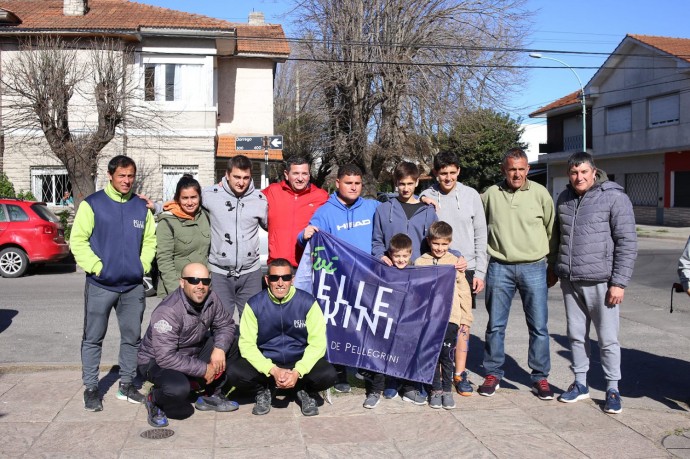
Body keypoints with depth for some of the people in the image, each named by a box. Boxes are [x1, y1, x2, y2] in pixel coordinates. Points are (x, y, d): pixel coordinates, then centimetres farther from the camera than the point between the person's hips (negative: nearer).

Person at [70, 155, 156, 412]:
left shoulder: (141, 207, 8)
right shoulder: (92, 204, -4)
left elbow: (150, 240, 15)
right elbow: (78, 241, -6)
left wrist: (142, 265, 2)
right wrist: (96, 266, -12)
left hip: (133, 286, 4)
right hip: (100, 285, -4)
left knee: (132, 337, 11)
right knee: (93, 338, 4)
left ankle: (127, 384, 25)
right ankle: (91, 388, 16)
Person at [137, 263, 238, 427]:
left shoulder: (211, 298, -10)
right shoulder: (168, 311, -31)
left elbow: (226, 324, 2)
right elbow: (165, 357, -33)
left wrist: (219, 348, -20)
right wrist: (203, 369, -27)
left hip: (193, 352, 7)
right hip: (156, 361, -7)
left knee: (233, 341, -6)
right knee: (178, 389, -37)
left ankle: (211, 396, 7)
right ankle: (154, 400, 1)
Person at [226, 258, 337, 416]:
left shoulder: (307, 302, -10)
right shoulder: (254, 304, -9)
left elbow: (317, 343, -9)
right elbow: (247, 344, -10)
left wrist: (298, 372, -22)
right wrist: (273, 371, -22)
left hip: (299, 361, 0)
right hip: (265, 362, 1)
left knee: (328, 375, -28)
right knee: (234, 372, -26)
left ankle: (305, 391, 8)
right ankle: (262, 391, 7)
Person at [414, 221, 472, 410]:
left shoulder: (455, 262, 4)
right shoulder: (420, 263, 5)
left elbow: (464, 291, 7)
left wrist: (466, 317, 6)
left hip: (450, 317, 0)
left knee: (447, 355, 0)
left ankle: (447, 389, 14)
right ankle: (435, 389, 18)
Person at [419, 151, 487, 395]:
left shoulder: (471, 195, 2)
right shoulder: (426, 197, -1)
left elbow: (481, 236, 3)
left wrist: (480, 272, -1)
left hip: (465, 269, 1)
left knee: (462, 323, 5)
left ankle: (460, 374, 16)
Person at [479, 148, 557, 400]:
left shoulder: (540, 193, 0)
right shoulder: (490, 194, 3)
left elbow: (552, 230, 6)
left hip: (534, 268, -1)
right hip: (500, 267, 1)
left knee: (538, 326, 5)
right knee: (495, 325, 8)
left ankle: (540, 377, 17)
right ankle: (493, 374, 21)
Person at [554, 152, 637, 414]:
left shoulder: (614, 197, -8)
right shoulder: (564, 199, 10)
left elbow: (627, 243, -10)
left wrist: (619, 282, -14)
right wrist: (555, 270, 16)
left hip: (600, 282, -5)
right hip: (570, 281, 5)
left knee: (607, 338, 3)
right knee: (576, 335, 13)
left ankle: (613, 389, 16)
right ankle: (580, 384, 26)